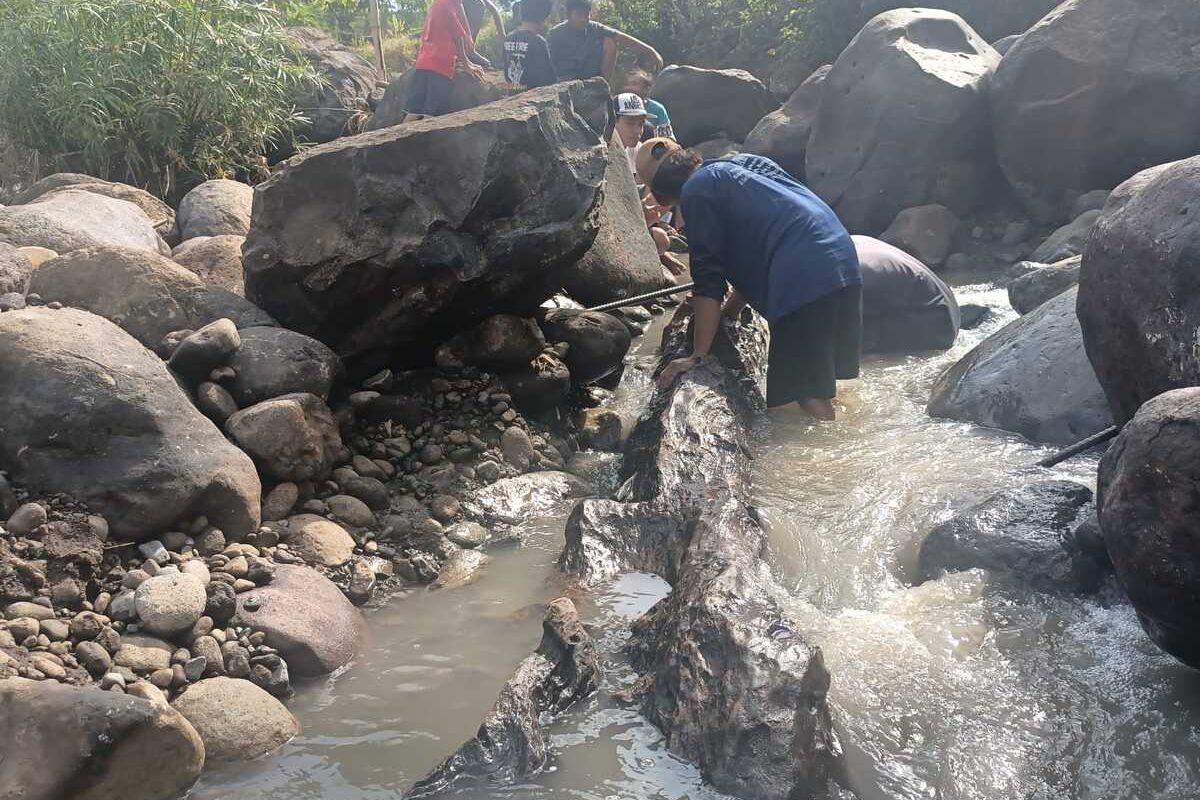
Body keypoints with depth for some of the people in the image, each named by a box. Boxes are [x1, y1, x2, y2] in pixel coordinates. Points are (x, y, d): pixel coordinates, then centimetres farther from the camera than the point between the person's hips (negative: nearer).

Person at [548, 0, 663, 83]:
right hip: (566, 79, -5)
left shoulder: (594, 28, -5)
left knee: (609, 42, -13)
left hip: (592, 76, 5)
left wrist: (651, 51, -25)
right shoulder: (556, 34, -13)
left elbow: (621, 37, -14)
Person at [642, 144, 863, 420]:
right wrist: (730, 309, 36)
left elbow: (708, 282, -1)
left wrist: (697, 357, 3)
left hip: (803, 283, -9)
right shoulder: (746, 162, 28)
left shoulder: (697, 191, 4)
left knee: (809, 397, -6)